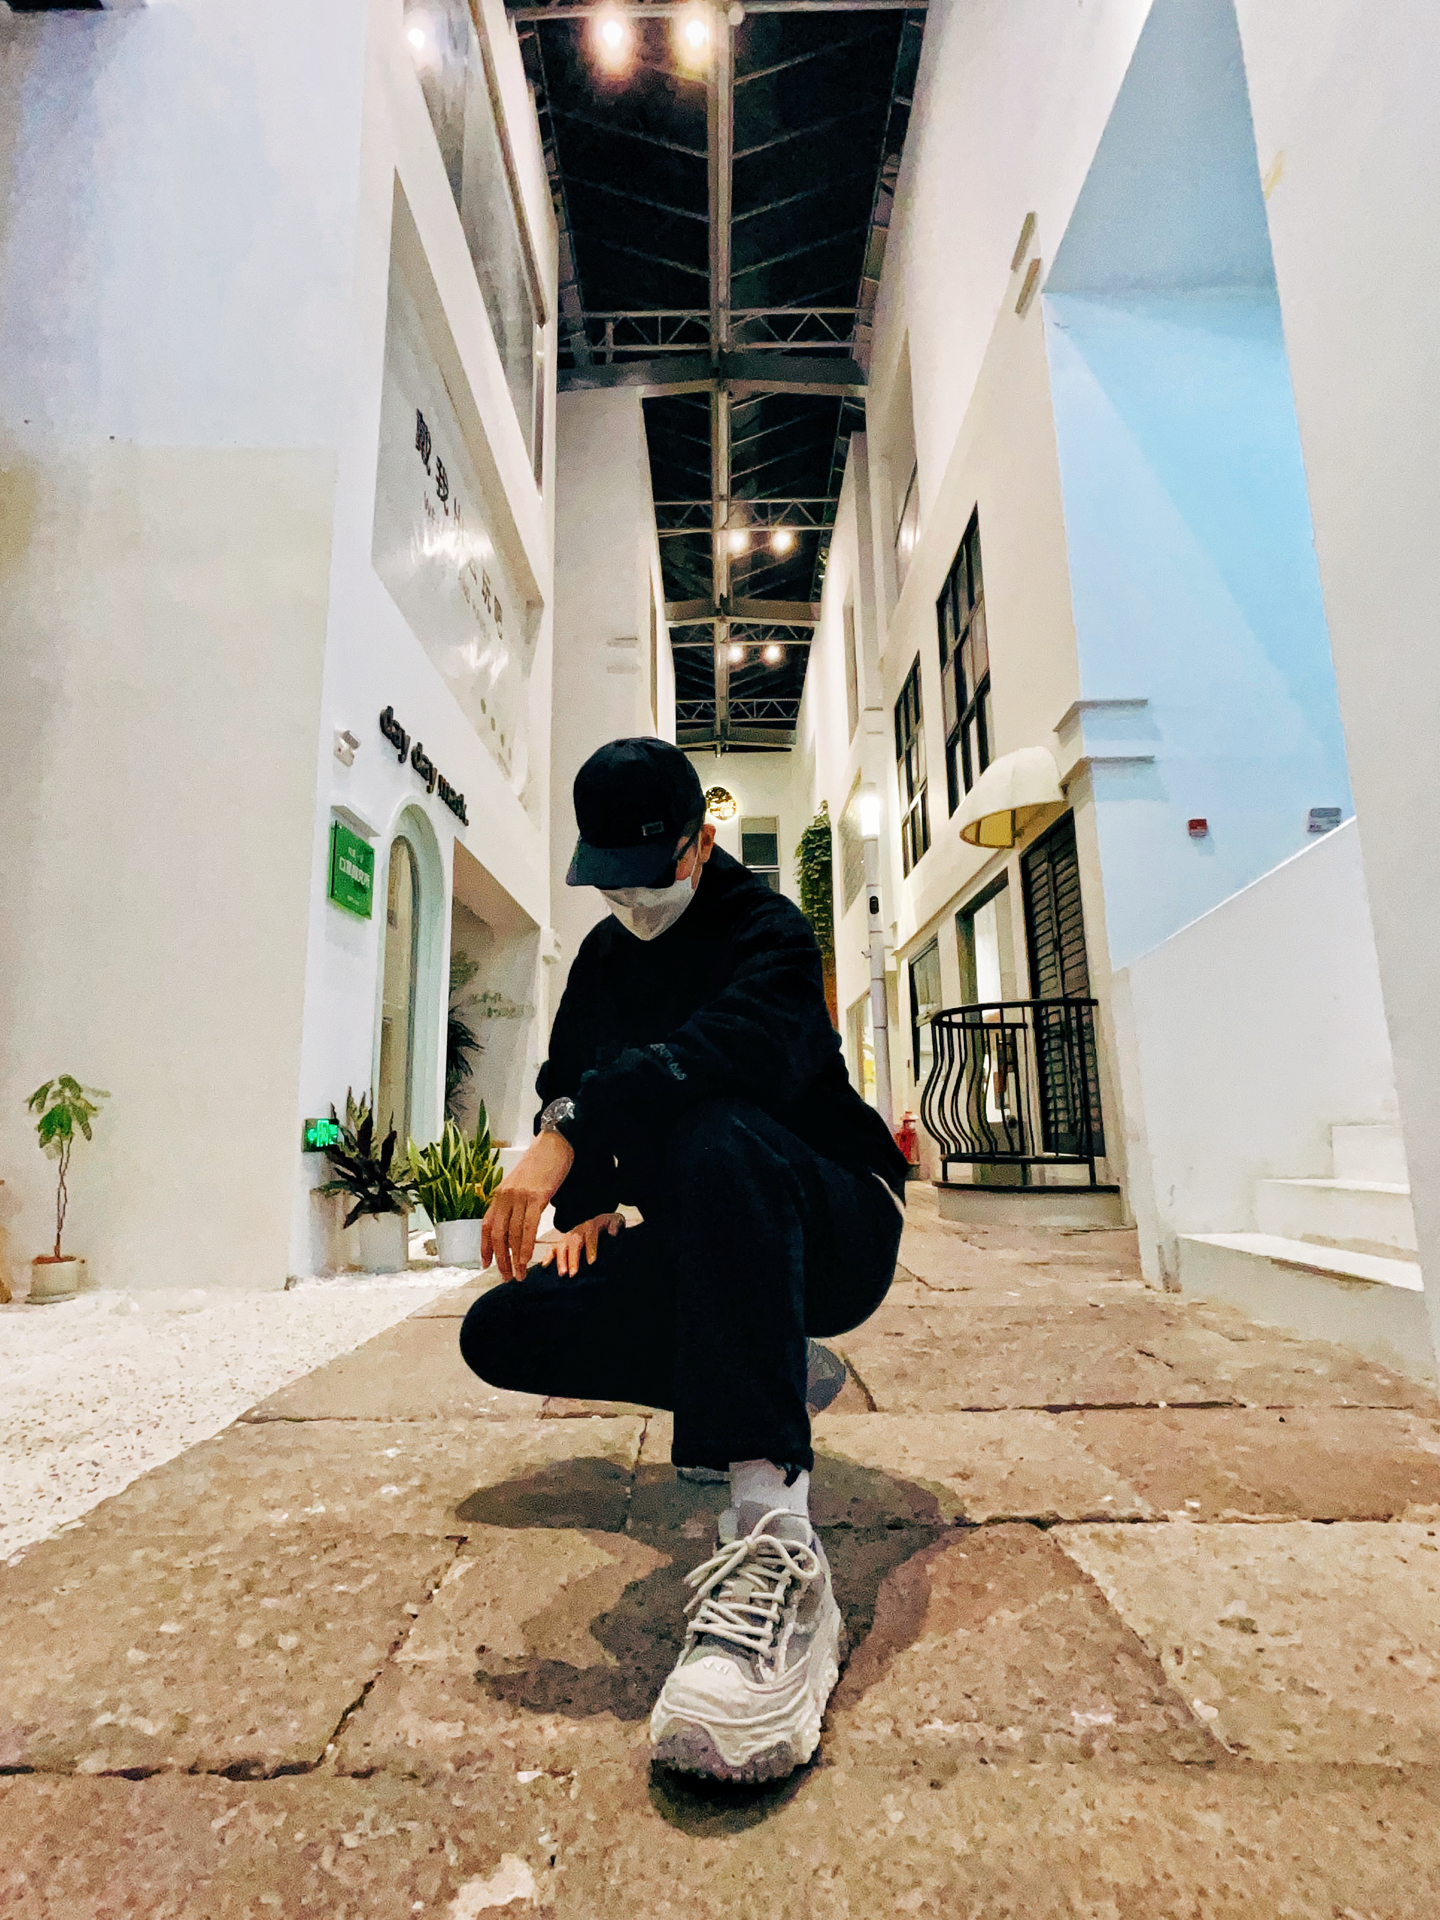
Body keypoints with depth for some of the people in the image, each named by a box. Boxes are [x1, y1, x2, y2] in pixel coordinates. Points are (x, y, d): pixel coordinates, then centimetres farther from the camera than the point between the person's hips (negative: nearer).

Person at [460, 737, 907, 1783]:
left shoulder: (767, 927, -8)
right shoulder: (603, 957, 14)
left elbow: (739, 1044, -30)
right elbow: (567, 1085, 16)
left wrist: (571, 1132, -39)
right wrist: (585, 1201, -1)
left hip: (835, 1231, -6)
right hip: (697, 1249, 7)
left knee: (719, 1135, -38)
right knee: (502, 1332, -7)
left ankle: (774, 1549, -49)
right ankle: (772, 1380, 2)